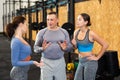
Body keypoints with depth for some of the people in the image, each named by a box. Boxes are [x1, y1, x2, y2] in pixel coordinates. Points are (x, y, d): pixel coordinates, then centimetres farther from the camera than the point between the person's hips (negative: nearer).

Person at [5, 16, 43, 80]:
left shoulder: (21, 39, 3)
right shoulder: (16, 42, -24)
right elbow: (14, 62, -23)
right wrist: (32, 62, -24)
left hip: (23, 72, 9)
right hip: (19, 74, -9)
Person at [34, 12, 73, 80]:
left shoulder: (64, 32, 5)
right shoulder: (42, 32, -1)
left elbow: (70, 46, 7)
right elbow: (36, 48, 0)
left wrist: (65, 48, -16)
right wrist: (42, 49, -21)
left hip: (60, 62, 2)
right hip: (46, 62, -1)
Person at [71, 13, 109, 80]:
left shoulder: (91, 33, -16)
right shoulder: (76, 32, 2)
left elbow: (105, 45, -13)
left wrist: (97, 57, -9)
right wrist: (74, 44, -7)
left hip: (90, 62, -7)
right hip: (81, 61, 7)